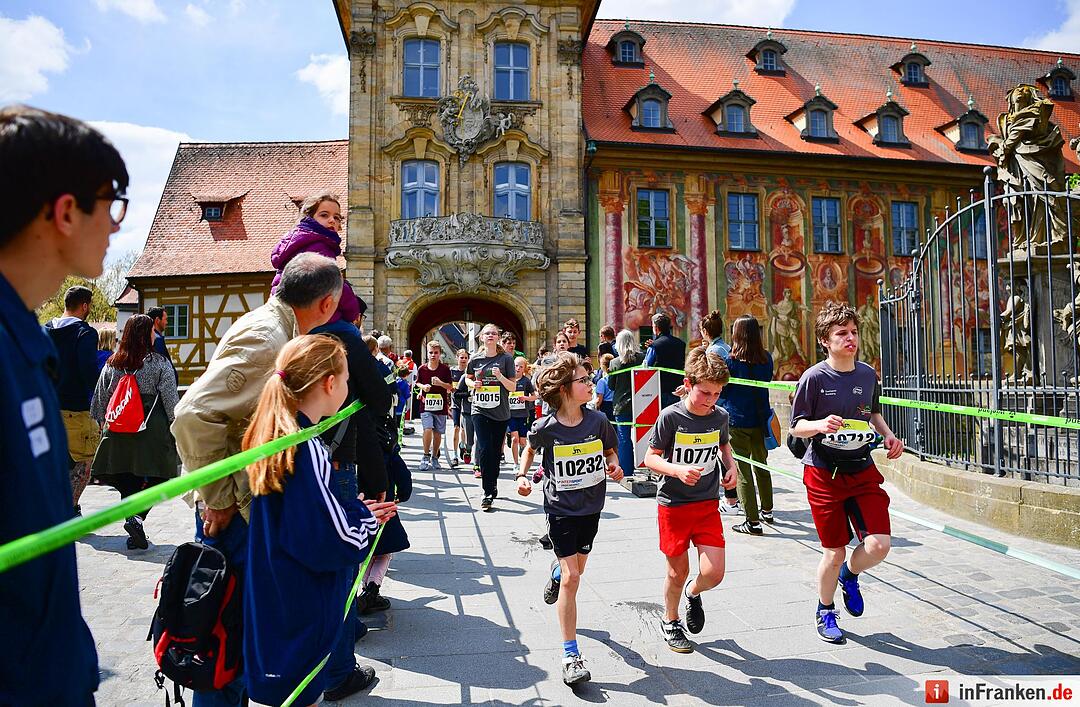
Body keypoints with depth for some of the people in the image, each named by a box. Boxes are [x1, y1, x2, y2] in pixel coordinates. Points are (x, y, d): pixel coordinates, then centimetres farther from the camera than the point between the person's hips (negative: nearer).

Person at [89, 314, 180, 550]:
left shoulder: (111, 364, 8)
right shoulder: (159, 364, -6)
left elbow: (100, 398, 15)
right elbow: (171, 400, -6)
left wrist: (102, 423, 28)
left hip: (118, 433, 5)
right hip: (151, 431, -4)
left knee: (127, 483, 11)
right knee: (154, 479, 3)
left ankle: (134, 534, 12)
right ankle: (137, 518, -20)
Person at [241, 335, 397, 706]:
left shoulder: (276, 435, 2)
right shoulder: (307, 450, -27)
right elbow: (336, 543, -26)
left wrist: (356, 510, 6)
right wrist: (366, 519, -8)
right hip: (298, 616, -9)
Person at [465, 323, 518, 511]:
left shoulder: (506, 358, -2)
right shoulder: (475, 359, 2)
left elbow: (513, 387, -2)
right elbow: (467, 378, 20)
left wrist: (500, 376, -20)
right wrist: (473, 384, -3)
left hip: (500, 412, 0)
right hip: (480, 411, 0)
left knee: (496, 451, 10)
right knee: (484, 450, -11)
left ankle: (493, 483, 32)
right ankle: (488, 493, -6)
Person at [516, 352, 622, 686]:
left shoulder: (598, 420, -11)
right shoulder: (545, 427, -16)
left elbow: (610, 449, 9)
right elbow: (530, 449, 7)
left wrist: (614, 465, -11)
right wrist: (522, 476, -7)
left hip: (591, 506, 4)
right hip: (560, 508, -4)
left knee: (577, 568, 22)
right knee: (571, 578, -10)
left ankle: (556, 572, 61)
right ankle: (571, 655, 1)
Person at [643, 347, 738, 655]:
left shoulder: (720, 416, -2)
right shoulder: (671, 417, -15)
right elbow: (651, 457, -10)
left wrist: (731, 466, 1)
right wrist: (677, 470, -27)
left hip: (707, 504, 3)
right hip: (673, 505, -3)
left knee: (714, 573, -5)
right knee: (678, 572, 9)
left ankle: (693, 594, 31)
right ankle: (670, 621, 36)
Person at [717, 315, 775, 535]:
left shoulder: (731, 360, -13)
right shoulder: (767, 359, 1)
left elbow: (720, 390, -6)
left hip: (737, 421, -5)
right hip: (760, 420, 5)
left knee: (743, 470, 1)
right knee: (761, 465, 21)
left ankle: (753, 522, 3)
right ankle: (767, 511, 36)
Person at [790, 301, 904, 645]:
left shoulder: (868, 374, 3)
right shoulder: (814, 377, -11)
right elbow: (796, 426, -7)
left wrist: (888, 435, 3)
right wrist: (820, 425, -27)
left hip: (862, 469, 4)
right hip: (824, 472, -4)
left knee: (879, 545, -7)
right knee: (835, 552, 3)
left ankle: (850, 576, 28)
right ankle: (825, 611, 30)